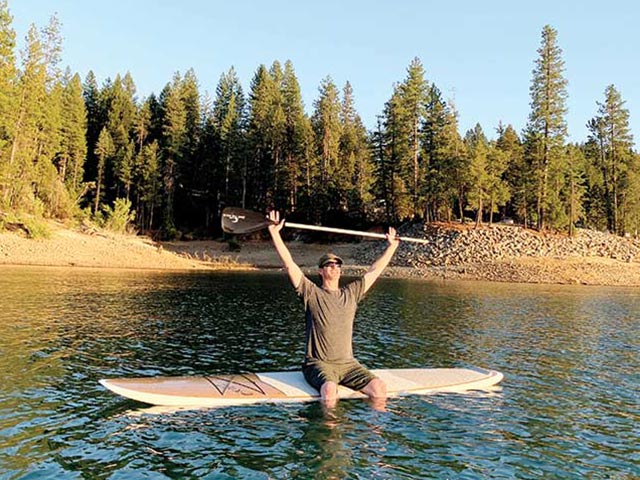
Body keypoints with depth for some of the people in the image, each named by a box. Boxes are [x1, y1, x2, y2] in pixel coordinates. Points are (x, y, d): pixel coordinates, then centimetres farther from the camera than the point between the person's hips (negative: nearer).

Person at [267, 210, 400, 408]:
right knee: (330, 390, -35)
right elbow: (290, 264, -7)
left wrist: (392, 246, 25)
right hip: (318, 363, -4)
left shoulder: (351, 293, 14)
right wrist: (275, 234, -12)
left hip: (348, 363, 4)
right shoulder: (312, 294, 1)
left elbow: (375, 270, 20)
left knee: (379, 388, -17)